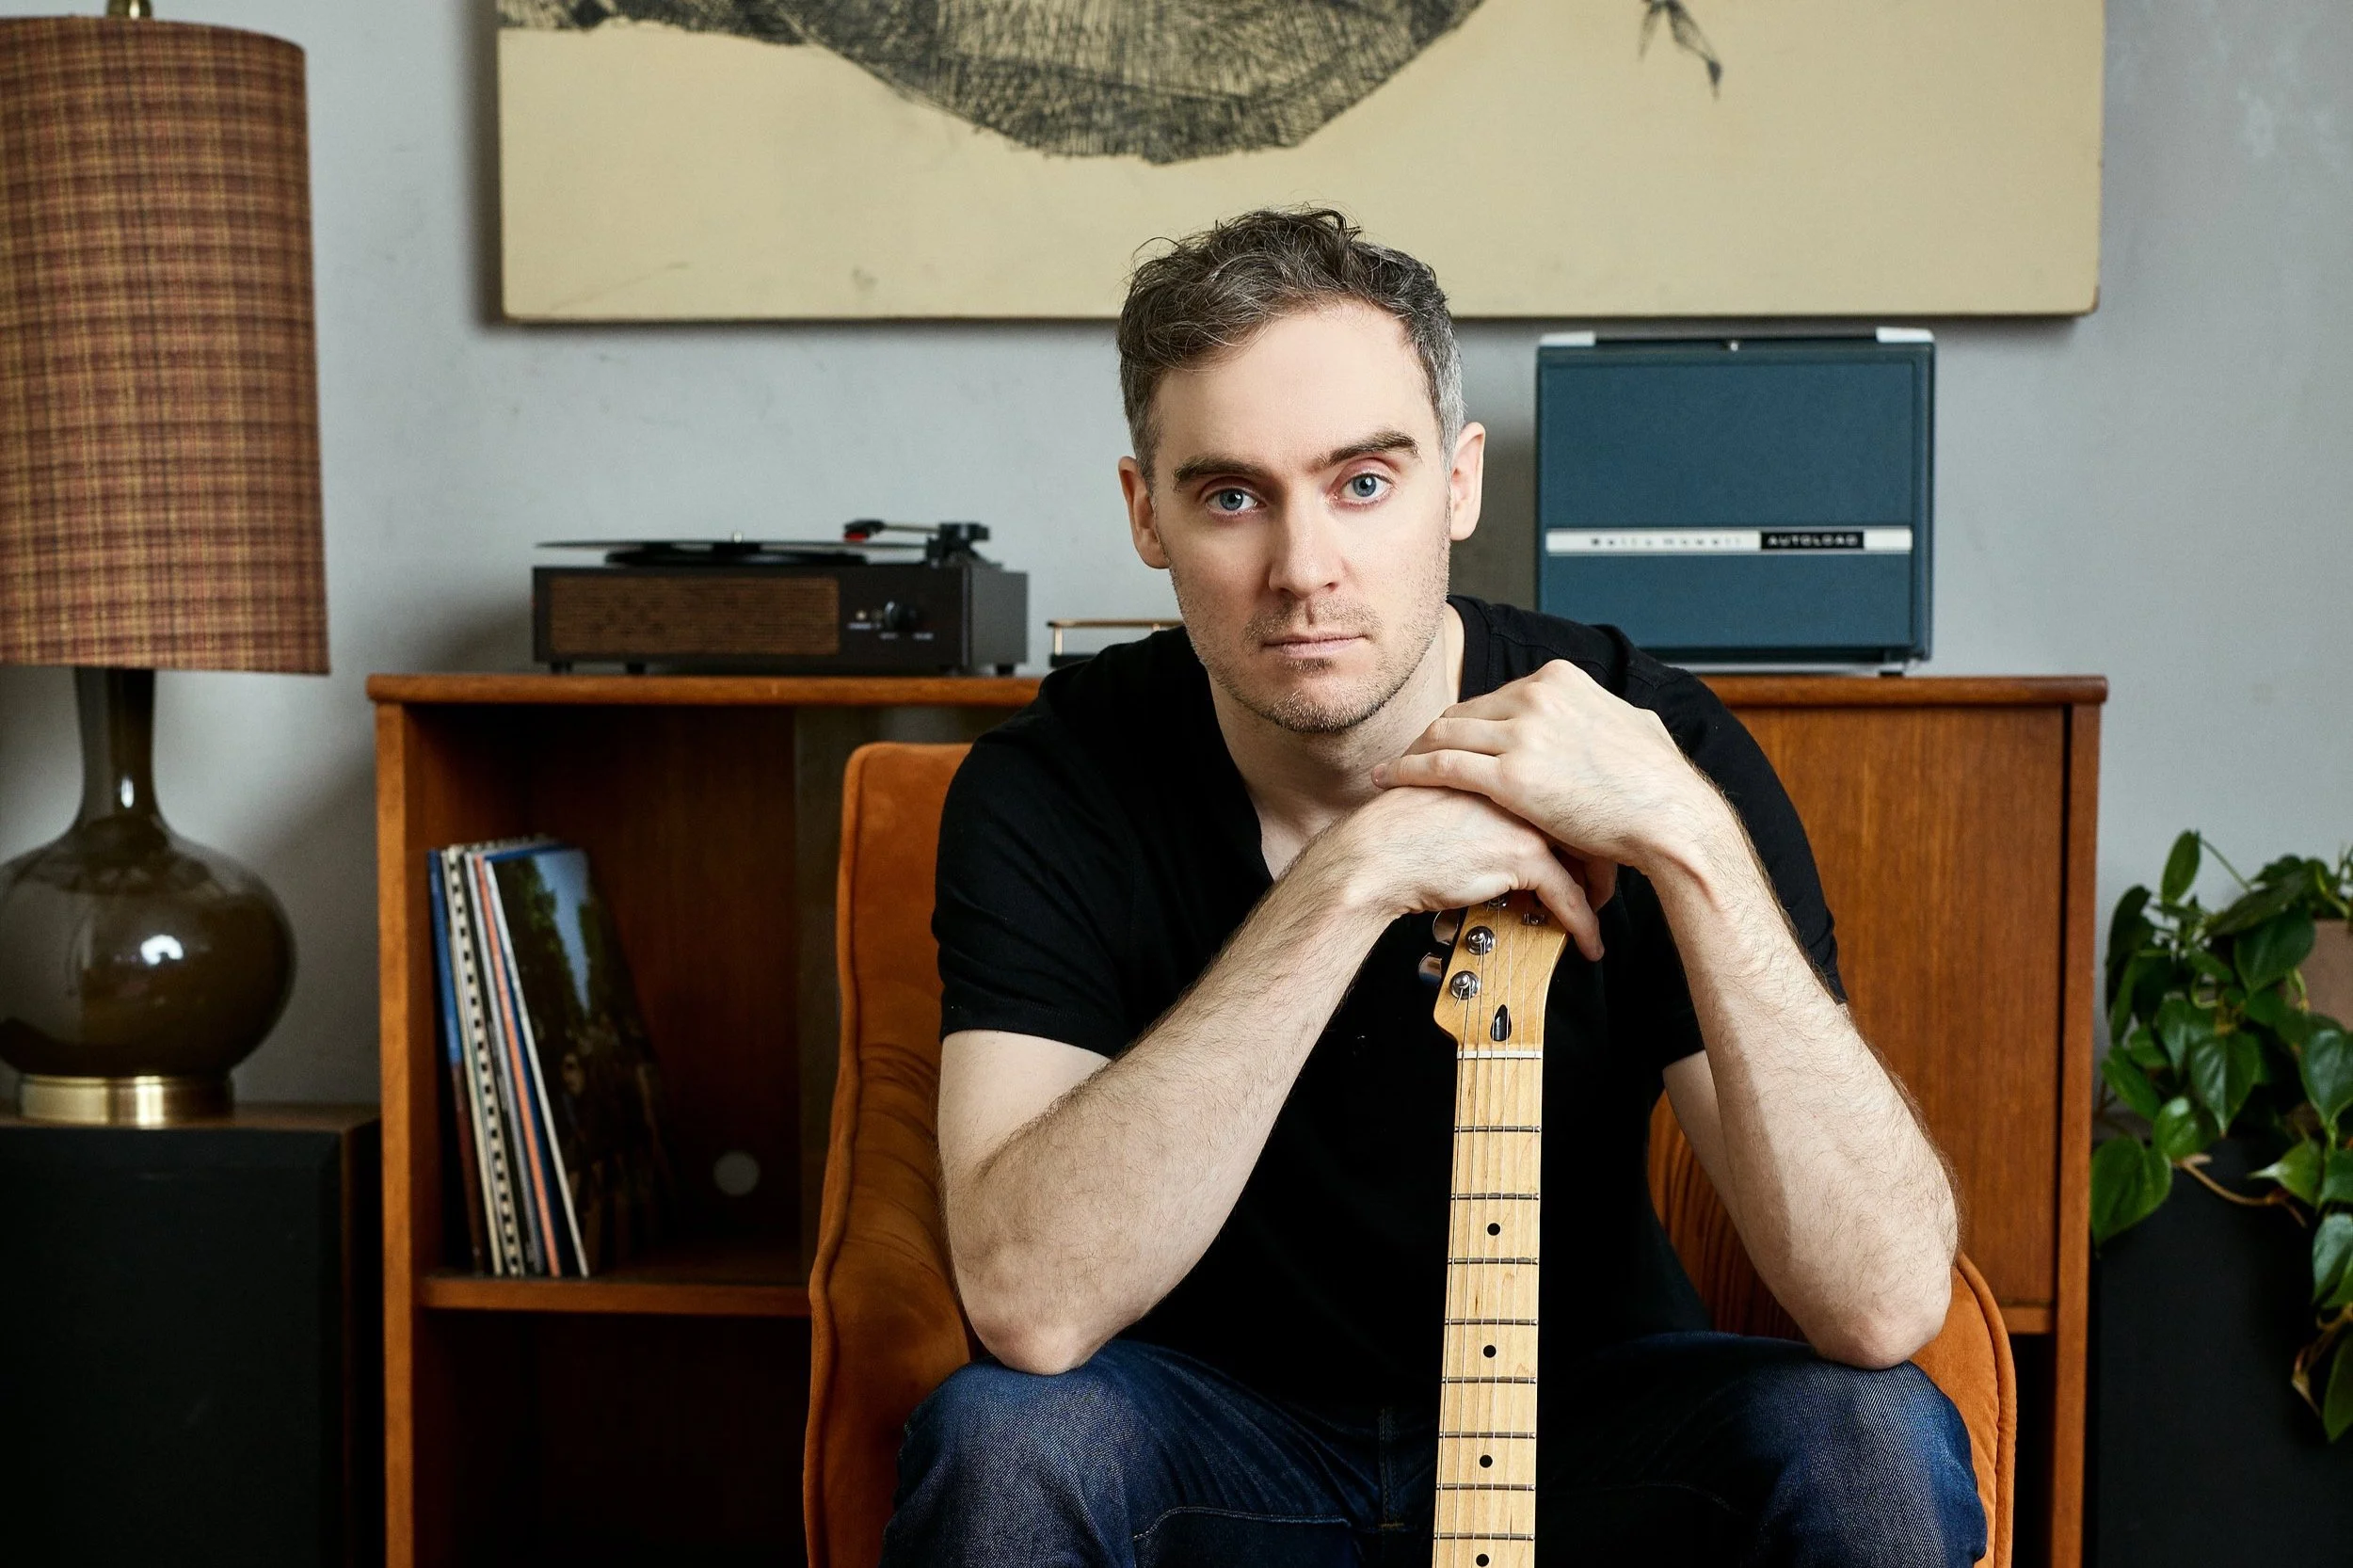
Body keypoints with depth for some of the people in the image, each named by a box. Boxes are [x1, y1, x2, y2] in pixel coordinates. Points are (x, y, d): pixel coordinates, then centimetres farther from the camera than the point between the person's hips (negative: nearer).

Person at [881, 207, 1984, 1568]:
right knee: (999, 1443, -30)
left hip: (1585, 1411, 1)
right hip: (1219, 1434, 0)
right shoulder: (1057, 785, -16)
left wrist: (1688, 837, -34)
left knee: (1874, 1443, -27)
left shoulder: (1649, 740, -17)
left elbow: (1888, 1303, -25)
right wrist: (1350, 881, -34)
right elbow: (1028, 1302, -30)